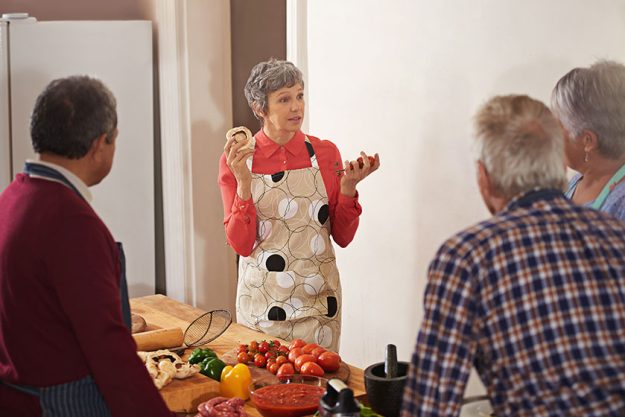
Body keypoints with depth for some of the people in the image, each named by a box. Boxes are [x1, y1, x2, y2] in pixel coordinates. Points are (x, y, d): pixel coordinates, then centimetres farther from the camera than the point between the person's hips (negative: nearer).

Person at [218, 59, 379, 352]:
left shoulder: (325, 153, -1)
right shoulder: (236, 160, -4)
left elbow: (343, 237, 1)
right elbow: (241, 244, -7)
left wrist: (348, 186, -14)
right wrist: (243, 182, -18)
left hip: (317, 297, 1)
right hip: (261, 300, -1)